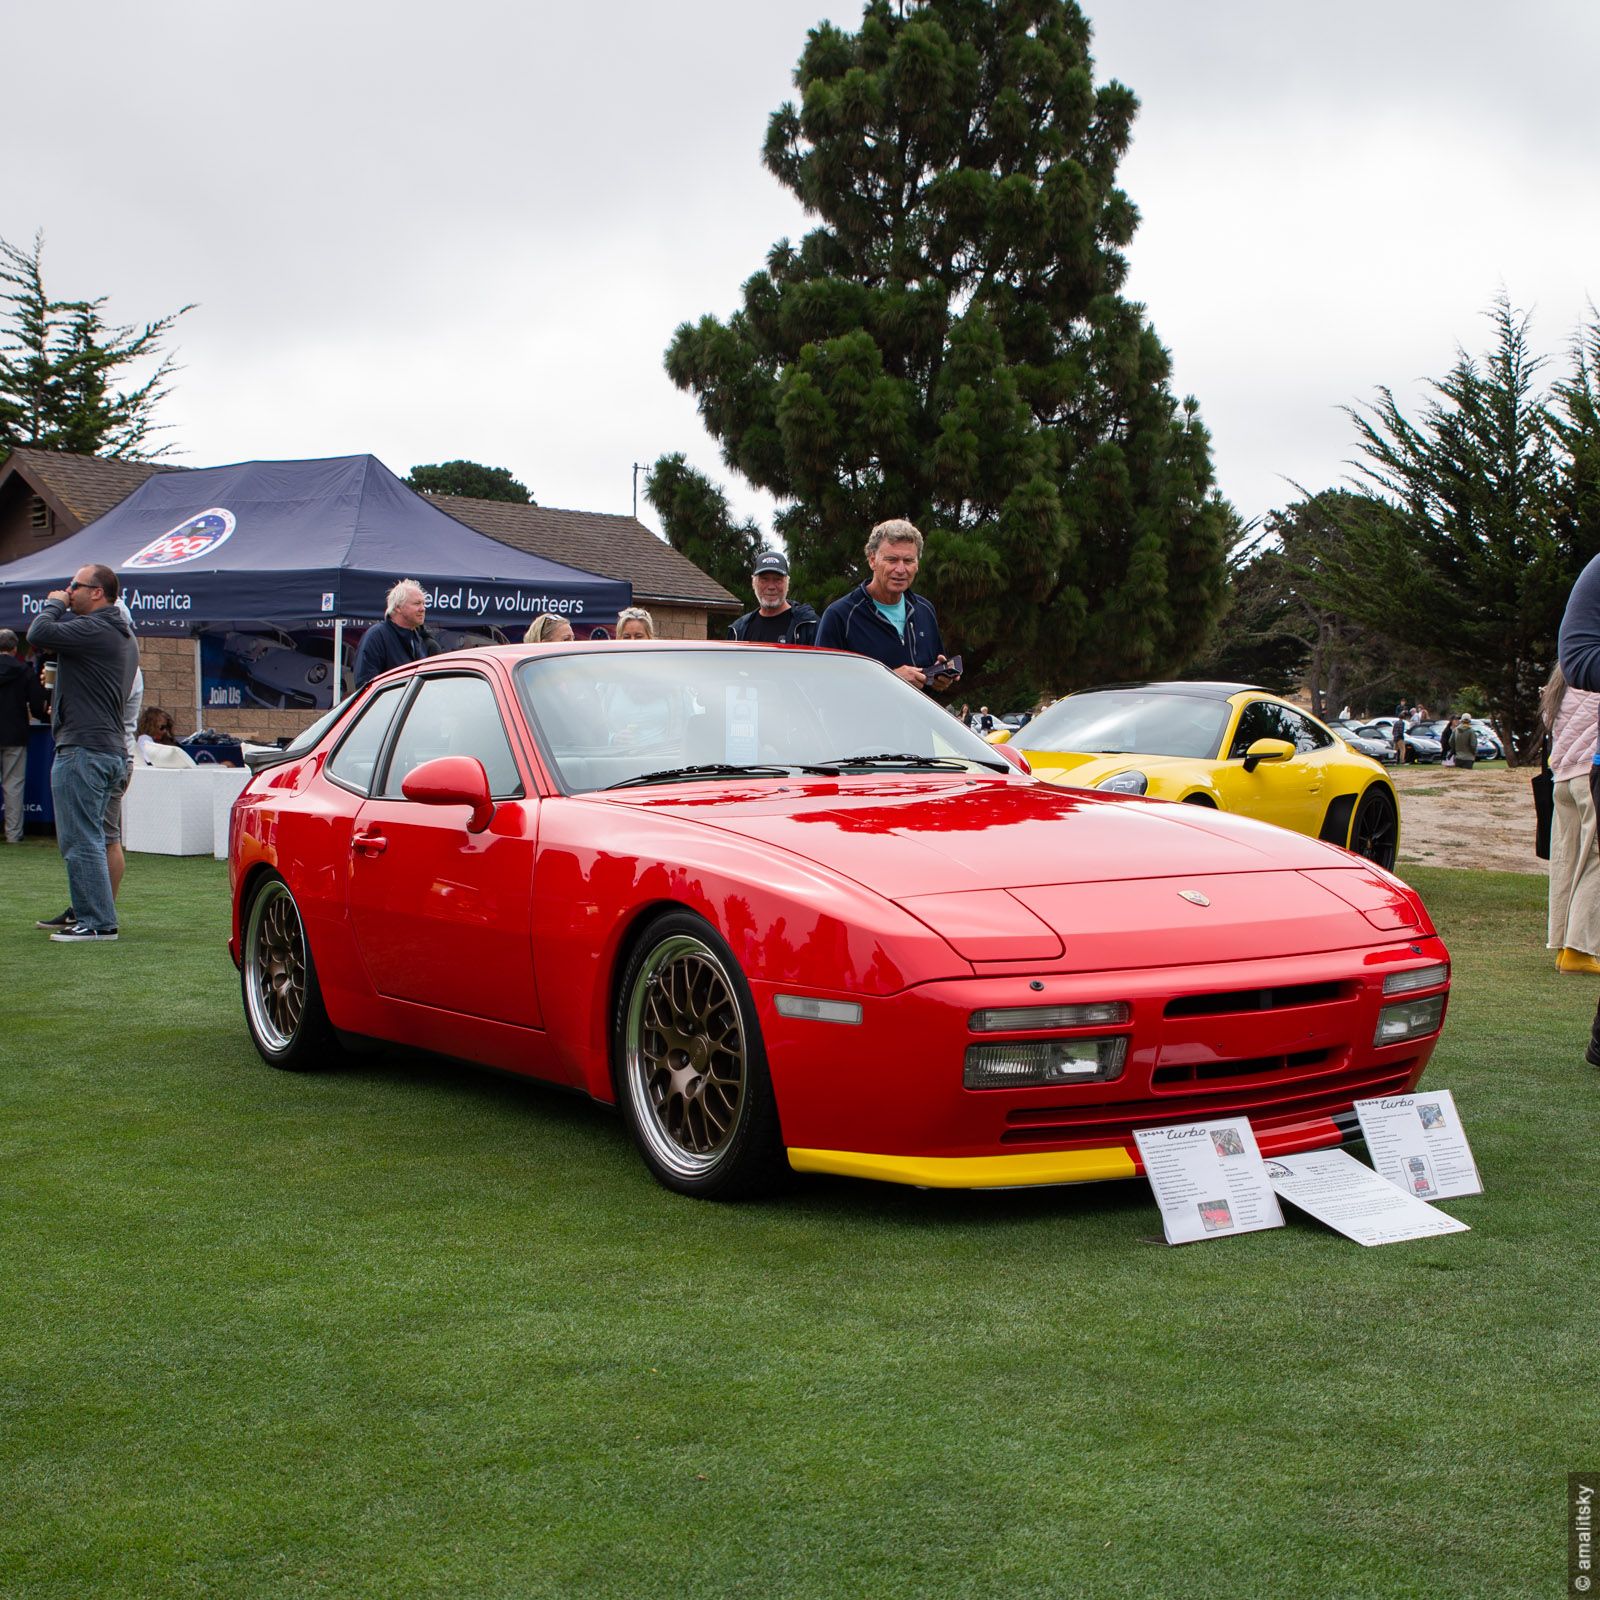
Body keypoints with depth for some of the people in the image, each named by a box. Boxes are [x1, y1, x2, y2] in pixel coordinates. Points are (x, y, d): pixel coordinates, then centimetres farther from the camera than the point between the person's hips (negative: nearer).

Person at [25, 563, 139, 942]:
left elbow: (38, 635, -21)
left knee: (80, 841, -7)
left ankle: (97, 922, -7)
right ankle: (88, 914, 20)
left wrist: (53, 605, -6)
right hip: (112, 748, 10)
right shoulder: (123, 635, 19)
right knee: (87, 839, 16)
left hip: (83, 748, -10)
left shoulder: (93, 629, -14)